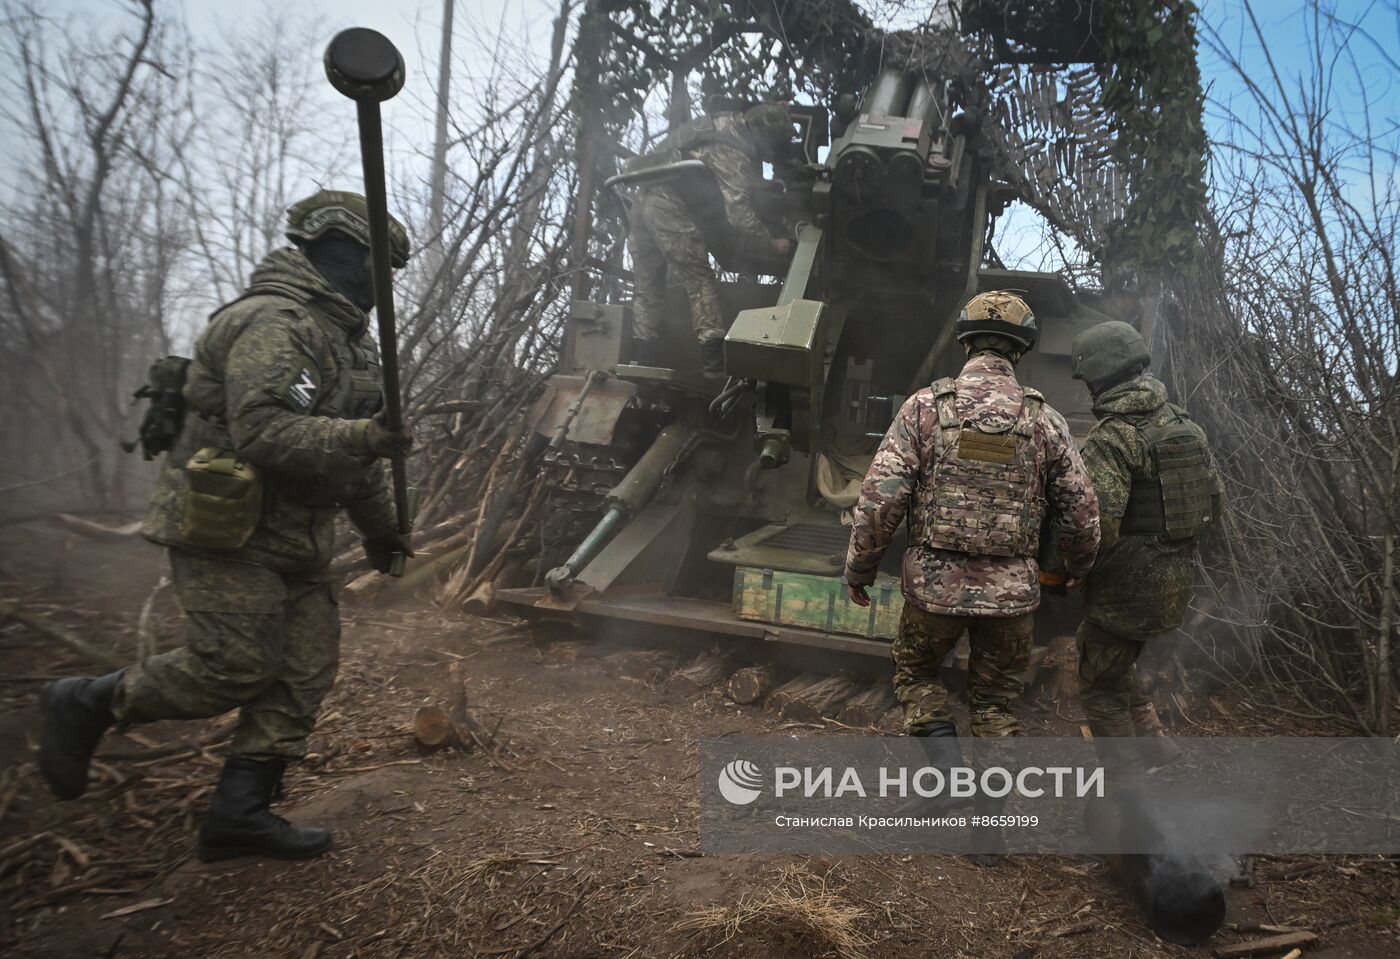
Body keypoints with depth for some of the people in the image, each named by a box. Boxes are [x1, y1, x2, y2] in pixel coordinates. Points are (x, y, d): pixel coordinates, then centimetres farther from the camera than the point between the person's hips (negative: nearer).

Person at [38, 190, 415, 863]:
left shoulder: (343, 335, 16)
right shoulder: (274, 323, -16)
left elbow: (345, 441, 23)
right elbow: (264, 432, -29)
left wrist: (379, 525, 24)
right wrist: (362, 438, -34)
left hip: (294, 539, 10)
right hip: (228, 532, -10)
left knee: (305, 671, 5)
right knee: (234, 671, -6)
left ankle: (239, 812, 14)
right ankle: (86, 705, 17)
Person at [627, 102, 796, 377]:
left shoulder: (727, 125, 15)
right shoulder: (734, 155, -15)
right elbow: (739, 215, -20)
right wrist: (772, 245, -8)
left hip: (643, 198, 10)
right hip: (670, 208, -10)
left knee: (647, 285, 12)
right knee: (700, 280, -7)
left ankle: (645, 355, 15)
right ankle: (715, 359, -14)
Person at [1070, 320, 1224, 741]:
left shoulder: (1110, 440, -20)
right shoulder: (1186, 426, 6)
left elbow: (1099, 524, -27)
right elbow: (1216, 500, 12)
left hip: (1127, 590, -8)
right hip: (1176, 585, 8)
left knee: (1101, 690, 8)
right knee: (1118, 665, 27)